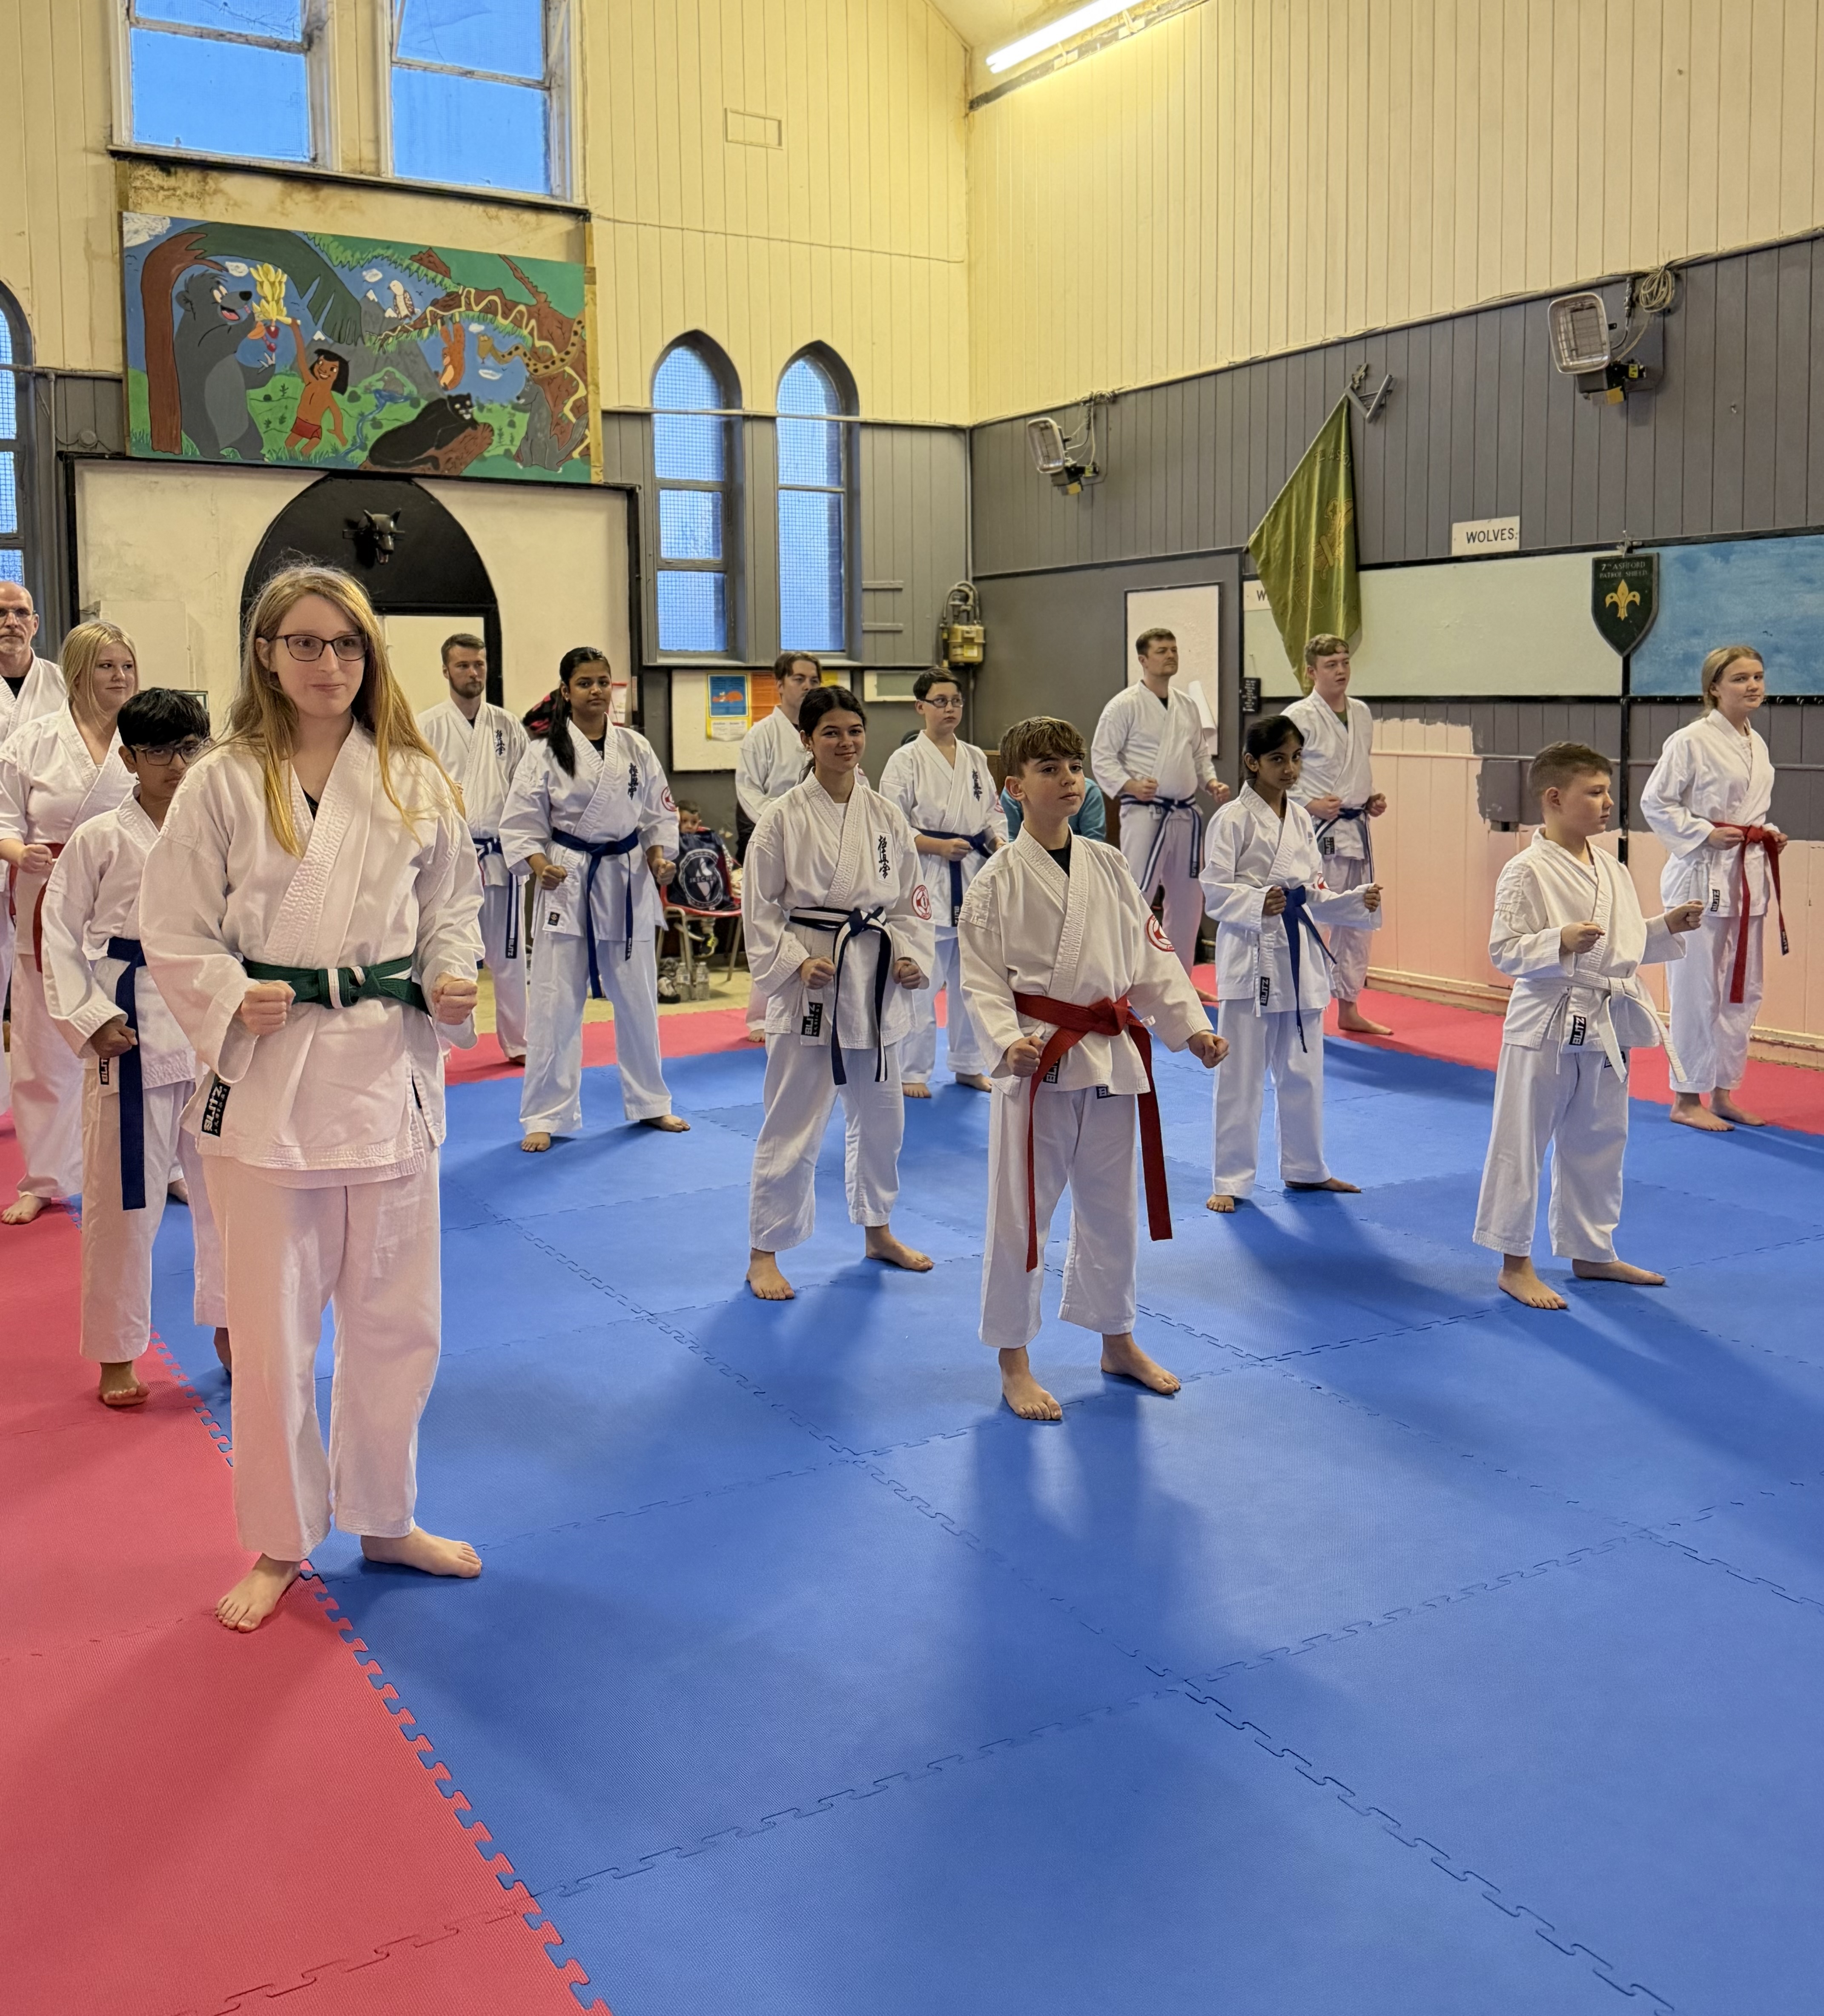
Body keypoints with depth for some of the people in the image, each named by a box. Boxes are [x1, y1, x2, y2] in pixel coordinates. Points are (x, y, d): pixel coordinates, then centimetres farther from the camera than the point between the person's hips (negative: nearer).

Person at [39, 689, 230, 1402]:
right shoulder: (98, 840, -3)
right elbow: (60, 939, 0)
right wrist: (90, 1021, -10)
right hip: (131, 1035, -2)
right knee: (122, 1197, 5)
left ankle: (229, 1325, 32)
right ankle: (118, 1355, 21)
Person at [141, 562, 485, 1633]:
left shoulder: (415, 781, 4)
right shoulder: (224, 784, -3)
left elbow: (452, 907, 12)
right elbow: (174, 933, 0)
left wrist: (450, 978, -7)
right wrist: (232, 998, -17)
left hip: (390, 1070, 2)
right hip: (267, 1074, -2)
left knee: (397, 1318, 12)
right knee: (272, 1328, 5)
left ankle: (385, 1517, 33)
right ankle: (280, 1542, 26)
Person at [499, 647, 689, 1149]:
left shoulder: (635, 748, 6)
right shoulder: (545, 752, -4)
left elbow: (659, 812, 12)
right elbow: (520, 823, -6)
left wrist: (659, 855, -5)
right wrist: (540, 865, -22)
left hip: (627, 882, 3)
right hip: (566, 884, -3)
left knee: (638, 996, 12)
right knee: (555, 1003, -2)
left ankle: (649, 1102, 28)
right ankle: (546, 1116, 9)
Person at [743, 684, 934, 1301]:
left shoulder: (887, 816, 5)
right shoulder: (784, 817, -7)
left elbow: (911, 900, 10)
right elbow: (760, 907, -5)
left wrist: (911, 958, -4)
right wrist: (797, 962, -16)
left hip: (876, 981, 5)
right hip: (809, 984, -5)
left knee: (879, 1116, 17)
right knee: (792, 1123, -2)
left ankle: (878, 1232, 35)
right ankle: (763, 1254, 10)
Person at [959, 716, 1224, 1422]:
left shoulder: (1109, 868, 5)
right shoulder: (998, 881, -7)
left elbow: (1152, 958, 8)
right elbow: (983, 980, -8)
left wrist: (1192, 1025, -2)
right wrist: (1008, 1042, -24)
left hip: (1112, 1061, 5)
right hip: (1036, 1065, -5)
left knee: (1110, 1209, 17)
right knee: (1020, 1214, 3)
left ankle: (1117, 1343, 35)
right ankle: (1013, 1363, 18)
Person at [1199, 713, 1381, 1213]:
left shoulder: (1301, 819, 11)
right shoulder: (1232, 819, -8)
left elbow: (1315, 895, 15)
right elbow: (1216, 891, -12)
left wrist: (1359, 902, 0)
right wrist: (1259, 904, -28)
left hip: (1301, 955, 6)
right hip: (1249, 955, -6)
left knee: (1303, 1070, 14)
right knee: (1241, 1074, -1)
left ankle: (1305, 1168, 29)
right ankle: (1231, 1179, 9)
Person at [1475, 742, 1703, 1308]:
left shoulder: (1611, 870, 9)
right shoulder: (1527, 872, -14)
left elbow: (1627, 943, 19)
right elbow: (1505, 950, -16)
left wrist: (1666, 929, 4)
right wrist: (1560, 943, -30)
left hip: (1607, 1024, 8)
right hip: (1546, 1026, -8)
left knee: (1598, 1144, 17)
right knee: (1522, 1144, 1)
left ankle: (1591, 1253, 32)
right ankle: (1515, 1263, 13)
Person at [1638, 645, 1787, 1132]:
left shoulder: (1757, 745, 13)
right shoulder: (1691, 741, -12)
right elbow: (1655, 803, -12)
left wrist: (1769, 835, 6)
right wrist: (1705, 833, -18)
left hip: (1748, 876, 8)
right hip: (1701, 876, -8)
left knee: (1743, 990, 12)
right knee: (1697, 991, -4)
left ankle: (1723, 1092, 23)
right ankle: (1687, 1099, 7)